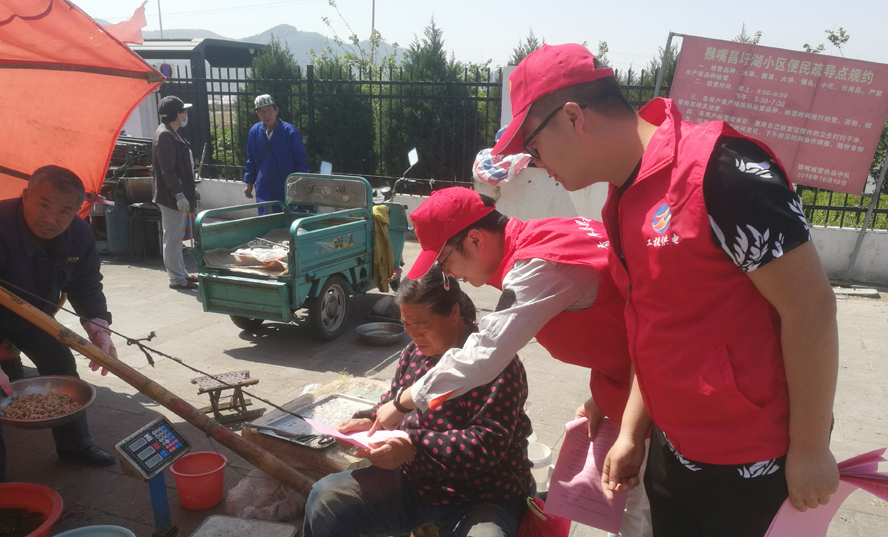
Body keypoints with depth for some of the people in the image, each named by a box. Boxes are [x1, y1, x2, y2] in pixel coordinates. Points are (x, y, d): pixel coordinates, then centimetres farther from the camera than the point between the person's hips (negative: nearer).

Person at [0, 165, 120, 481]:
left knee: (62, 367, 6)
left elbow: (86, 288, -8)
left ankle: (74, 445, 25)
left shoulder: (80, 236, -17)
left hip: (33, 316, 6)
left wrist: (98, 327, -26)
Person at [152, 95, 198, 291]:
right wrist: (179, 194, -25)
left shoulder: (171, 134, 16)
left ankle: (181, 273, 26)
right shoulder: (164, 136, -16)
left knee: (176, 237, 16)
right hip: (172, 197, -11)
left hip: (178, 194, 11)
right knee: (172, 238, -3)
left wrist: (183, 193, 23)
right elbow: (167, 170, -22)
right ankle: (177, 279, 3)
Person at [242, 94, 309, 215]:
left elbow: (301, 161, -5)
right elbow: (251, 160, 13)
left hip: (286, 187, -2)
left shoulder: (290, 131, -8)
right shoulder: (254, 132, 3)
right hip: (263, 186, 3)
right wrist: (249, 183, 11)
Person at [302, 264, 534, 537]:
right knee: (325, 497, -8)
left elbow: (490, 443, -22)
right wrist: (368, 421, -5)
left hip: (485, 497, -5)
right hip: (411, 481, 6)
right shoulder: (414, 352, 5)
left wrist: (415, 446, -30)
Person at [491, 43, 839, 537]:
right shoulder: (625, 199, 4)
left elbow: (811, 306, -18)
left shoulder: (719, 168, -21)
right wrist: (631, 434, 10)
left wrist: (811, 450, -11)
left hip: (754, 467, -7)